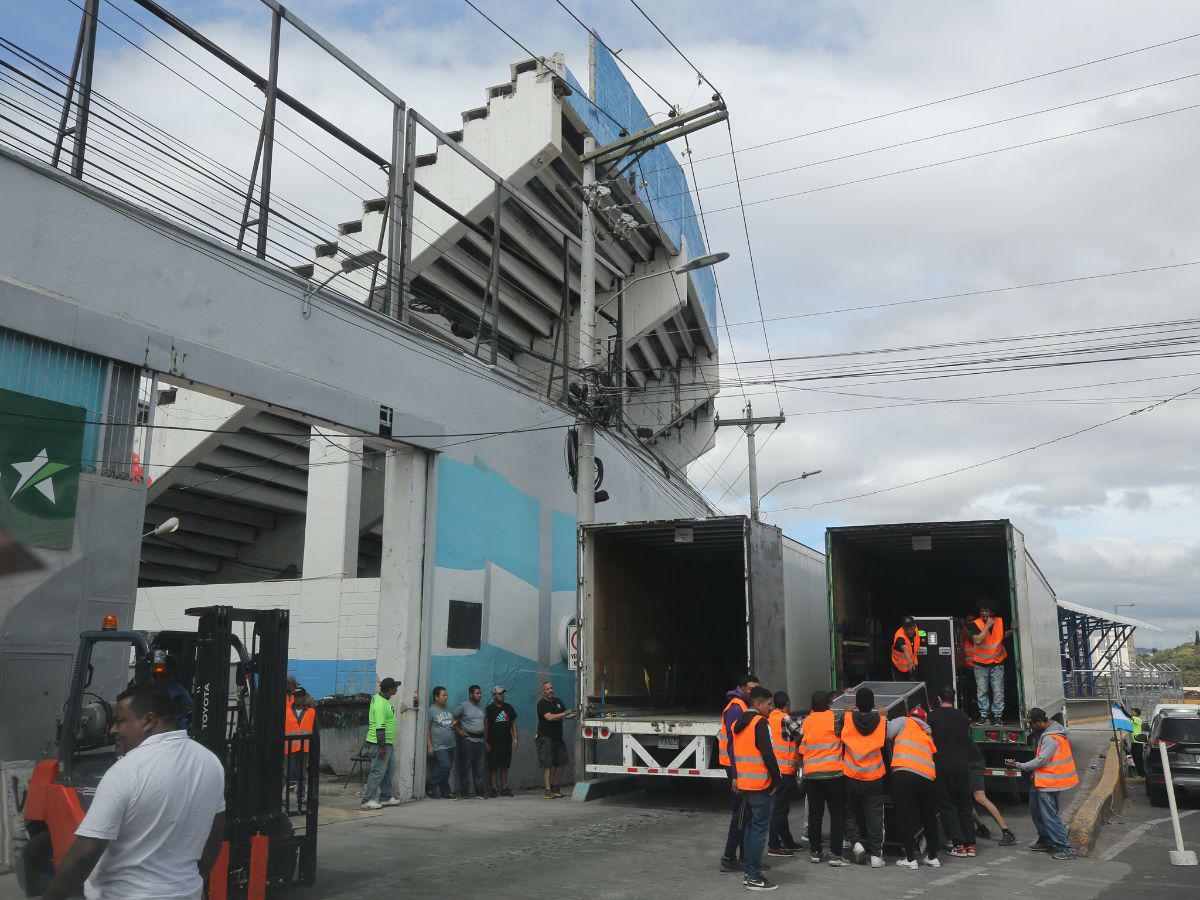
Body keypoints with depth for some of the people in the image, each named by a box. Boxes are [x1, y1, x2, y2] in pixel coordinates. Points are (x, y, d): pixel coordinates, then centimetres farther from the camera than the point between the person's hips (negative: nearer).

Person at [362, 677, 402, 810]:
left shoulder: (379, 698, 10)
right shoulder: (381, 705, -23)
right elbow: (380, 728, -25)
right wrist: (382, 747, -24)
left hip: (387, 743, 10)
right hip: (380, 743, -10)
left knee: (390, 769, 16)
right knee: (378, 771, -4)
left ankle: (386, 797, 25)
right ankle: (367, 800, 2)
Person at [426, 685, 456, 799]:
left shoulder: (448, 709, 13)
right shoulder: (431, 711, -7)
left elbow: (453, 720, 29)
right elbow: (427, 729, -9)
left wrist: (455, 724, 4)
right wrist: (429, 746, -13)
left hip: (450, 745, 7)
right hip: (439, 746, -7)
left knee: (447, 769, 6)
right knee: (445, 766, -16)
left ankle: (444, 793, 13)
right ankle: (429, 787, 0)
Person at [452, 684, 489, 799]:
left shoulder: (481, 707, 16)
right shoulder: (463, 706, -4)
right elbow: (452, 717, -8)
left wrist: (485, 739, 20)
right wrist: (458, 730, -11)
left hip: (480, 740, 6)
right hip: (467, 740, -6)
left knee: (479, 768, 4)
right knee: (465, 767, -1)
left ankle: (480, 792, 5)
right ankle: (463, 793, 6)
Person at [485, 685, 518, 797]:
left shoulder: (508, 708, 12)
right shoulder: (489, 709, -2)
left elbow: (513, 723, 15)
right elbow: (485, 726, -3)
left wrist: (515, 737, 6)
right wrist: (485, 742, -8)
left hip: (507, 742, 4)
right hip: (493, 743, -4)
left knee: (504, 766, 7)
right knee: (493, 767, -2)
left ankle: (504, 789, 12)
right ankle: (494, 789, 4)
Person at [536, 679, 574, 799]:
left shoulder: (558, 701, 14)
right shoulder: (541, 704, -7)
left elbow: (566, 715, 11)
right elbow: (549, 717, -21)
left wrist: (572, 715, -10)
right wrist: (564, 714, -26)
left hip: (558, 737, 7)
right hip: (545, 738, -7)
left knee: (562, 763, 6)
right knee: (547, 765, -8)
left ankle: (554, 786, 19)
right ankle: (547, 790, -6)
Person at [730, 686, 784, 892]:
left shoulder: (739, 724, 13)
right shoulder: (761, 723, -14)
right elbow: (768, 754, -20)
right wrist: (778, 780, -11)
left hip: (744, 784, 8)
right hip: (762, 784, -8)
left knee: (751, 826, 17)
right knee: (759, 829, -3)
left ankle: (749, 872, 23)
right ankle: (754, 877, 0)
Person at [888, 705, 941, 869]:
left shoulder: (904, 722, 13)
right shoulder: (927, 735, 29)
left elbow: (886, 734, 2)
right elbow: (934, 754, 25)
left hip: (904, 773, -5)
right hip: (927, 777, 5)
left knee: (906, 817, 2)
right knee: (929, 818, 18)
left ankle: (910, 859, 2)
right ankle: (932, 857, 27)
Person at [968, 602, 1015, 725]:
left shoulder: (1000, 622, -2)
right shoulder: (975, 624, -10)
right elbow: (978, 641, -23)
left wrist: (1012, 630, -3)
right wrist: (987, 626, -20)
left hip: (997, 663, 1)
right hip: (980, 664, -1)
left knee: (998, 692, 0)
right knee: (982, 692, 3)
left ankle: (998, 716, 9)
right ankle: (984, 716, 13)